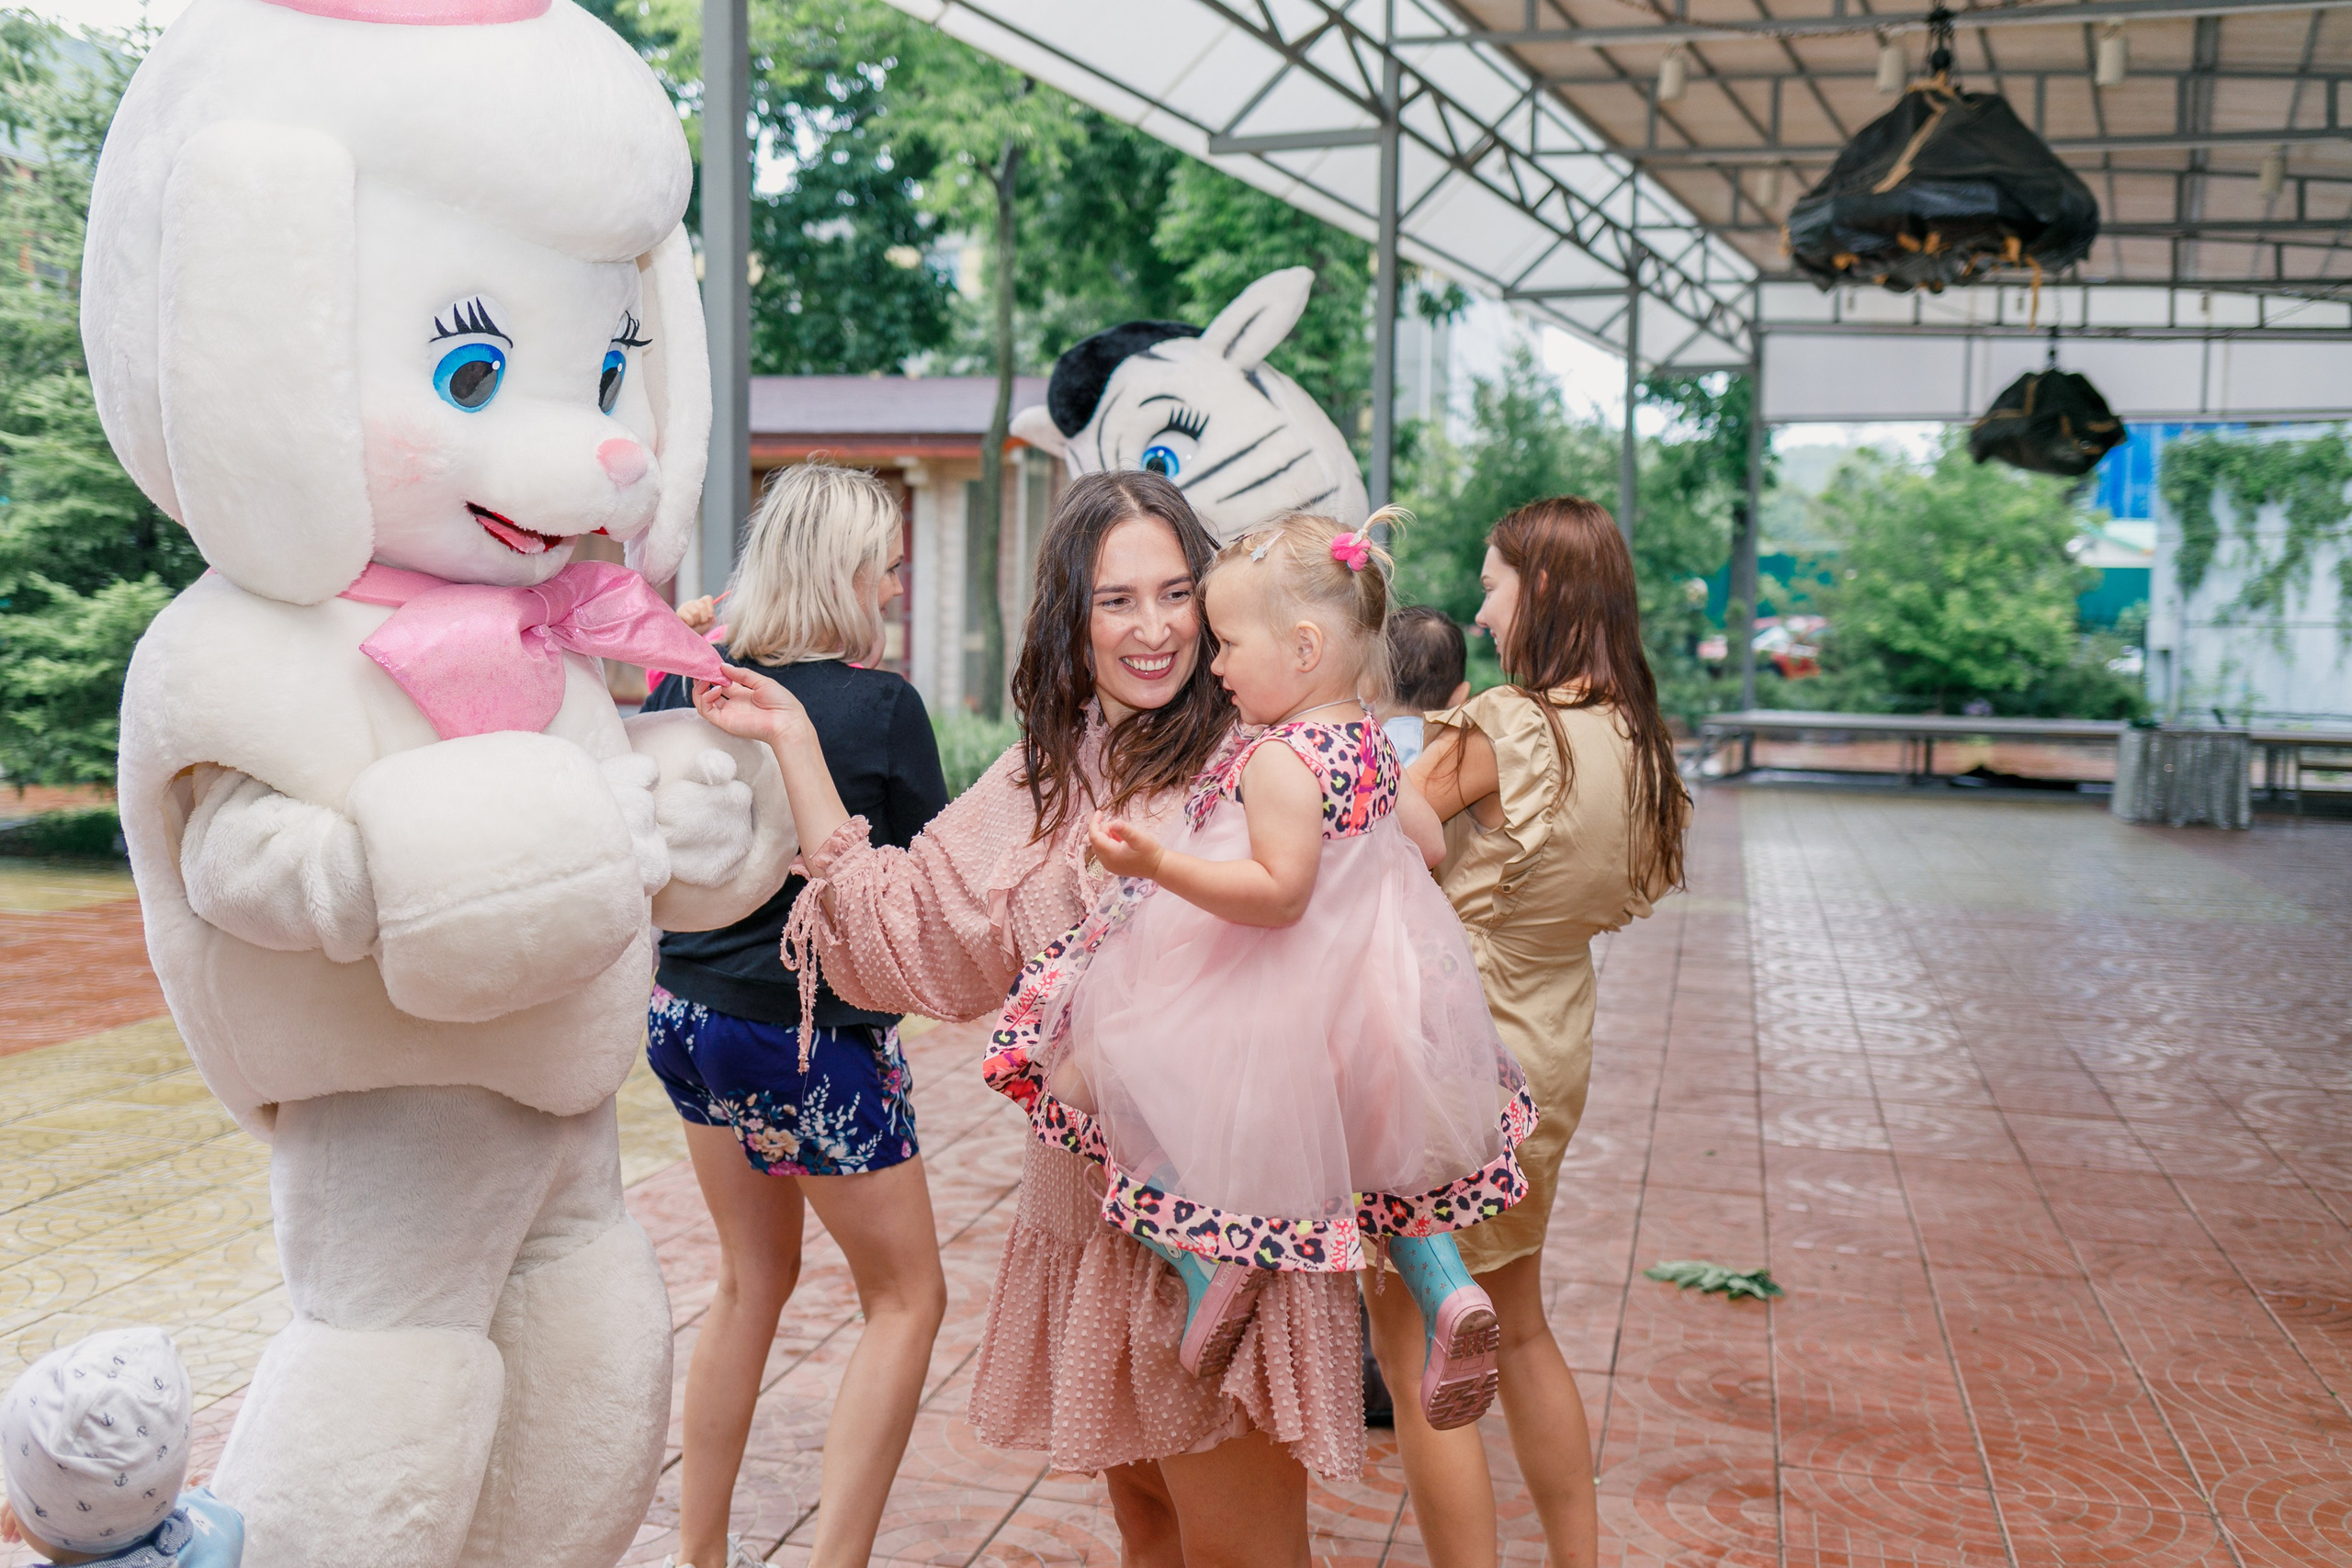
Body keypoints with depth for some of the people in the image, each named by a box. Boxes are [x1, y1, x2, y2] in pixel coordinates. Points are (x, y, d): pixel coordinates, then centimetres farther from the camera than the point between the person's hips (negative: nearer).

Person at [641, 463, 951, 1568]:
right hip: (811, 1031, -7)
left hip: (687, 1011, 7)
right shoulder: (882, 706, -16)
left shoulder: (692, 681, -1)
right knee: (906, 1297, 9)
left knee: (753, 1278, 22)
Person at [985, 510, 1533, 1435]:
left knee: (1080, 1081, 2)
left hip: (1269, 1005, -9)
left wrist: (1159, 864, -34)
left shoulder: (1281, 758, -22)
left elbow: (1279, 892, -28)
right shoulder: (1368, 743, 4)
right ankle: (1445, 1289, 8)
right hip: (1367, 998, 9)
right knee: (1386, 1142, 29)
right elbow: (1430, 845, 16)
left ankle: (1205, 1258, -8)